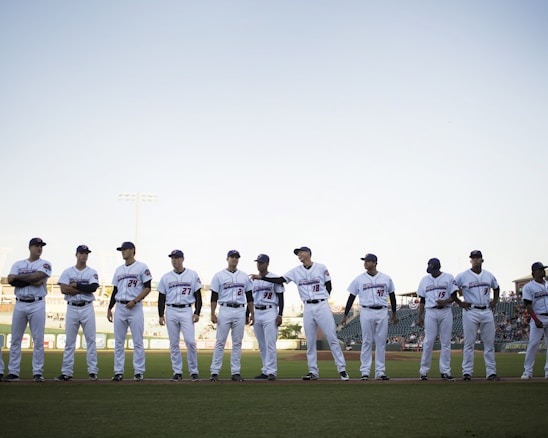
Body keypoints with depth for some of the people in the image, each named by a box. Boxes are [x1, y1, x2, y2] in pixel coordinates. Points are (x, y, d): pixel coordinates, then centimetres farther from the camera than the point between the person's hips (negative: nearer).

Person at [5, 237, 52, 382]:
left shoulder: (44, 264, 5)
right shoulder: (18, 264, 13)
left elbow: (38, 277, -14)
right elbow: (10, 280, -4)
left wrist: (19, 277, -5)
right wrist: (31, 280, -11)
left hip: (37, 305, -2)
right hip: (19, 304, 3)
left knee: (38, 340, -2)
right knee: (15, 339, 3)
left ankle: (37, 372, 2)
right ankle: (13, 372, 8)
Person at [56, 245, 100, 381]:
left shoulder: (92, 272, 5)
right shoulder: (67, 272, 6)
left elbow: (93, 287, -13)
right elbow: (64, 289, -9)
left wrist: (76, 285, -10)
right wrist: (85, 289, -10)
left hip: (87, 308, -1)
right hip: (72, 308, 1)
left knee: (91, 340, -1)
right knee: (69, 341, 3)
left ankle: (92, 370, 3)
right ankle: (66, 372, 6)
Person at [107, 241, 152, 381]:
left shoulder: (142, 267, 0)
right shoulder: (119, 270, 17)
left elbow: (147, 288, -5)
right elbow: (115, 290, 20)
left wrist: (134, 301, -15)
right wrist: (109, 308, 13)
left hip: (135, 307, -5)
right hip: (120, 307, 5)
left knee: (138, 342, -4)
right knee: (118, 342, 4)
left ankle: (138, 372, 1)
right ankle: (118, 372, 8)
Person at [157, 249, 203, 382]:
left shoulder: (192, 275, 5)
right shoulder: (166, 277, 10)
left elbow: (198, 295, 4)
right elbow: (161, 298, 11)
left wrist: (197, 313, -5)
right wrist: (161, 315, 2)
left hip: (187, 311, -2)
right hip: (171, 312, 2)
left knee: (190, 341, -12)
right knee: (174, 343, 3)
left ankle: (193, 371, -1)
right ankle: (177, 372, 10)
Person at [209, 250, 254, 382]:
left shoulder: (244, 276, 12)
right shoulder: (219, 276, 3)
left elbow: (249, 296, 14)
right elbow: (214, 296, -1)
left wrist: (252, 313, 8)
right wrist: (213, 313, -9)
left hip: (240, 311, 3)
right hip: (225, 310, -3)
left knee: (237, 343, 4)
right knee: (220, 342, -4)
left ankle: (235, 372, 9)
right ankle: (214, 372, -1)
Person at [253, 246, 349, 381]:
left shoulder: (321, 268, 1)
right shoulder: (296, 271, 8)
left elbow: (329, 287, 4)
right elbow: (280, 280, 2)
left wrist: (321, 299, -1)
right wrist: (261, 277, -5)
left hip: (322, 305, -3)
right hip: (308, 308, 3)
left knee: (332, 338, -5)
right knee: (310, 341, 5)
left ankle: (342, 369, -1)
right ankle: (313, 372, 11)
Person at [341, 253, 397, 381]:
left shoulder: (386, 278, 6)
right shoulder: (359, 279, 3)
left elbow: (392, 295, 15)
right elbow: (351, 297, 4)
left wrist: (394, 314, 13)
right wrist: (345, 315, 0)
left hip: (382, 313, 2)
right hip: (366, 312, -2)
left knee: (381, 343, 3)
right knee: (367, 342, -1)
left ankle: (380, 372, 9)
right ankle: (365, 372, 3)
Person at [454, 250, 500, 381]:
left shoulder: (489, 276, 12)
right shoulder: (463, 276, -1)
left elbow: (496, 288, 29)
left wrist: (494, 301, 16)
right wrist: (459, 302, -3)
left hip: (487, 312, 4)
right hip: (470, 312, -4)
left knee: (489, 343, 3)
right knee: (469, 343, -3)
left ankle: (491, 372, 7)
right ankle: (467, 372, 1)